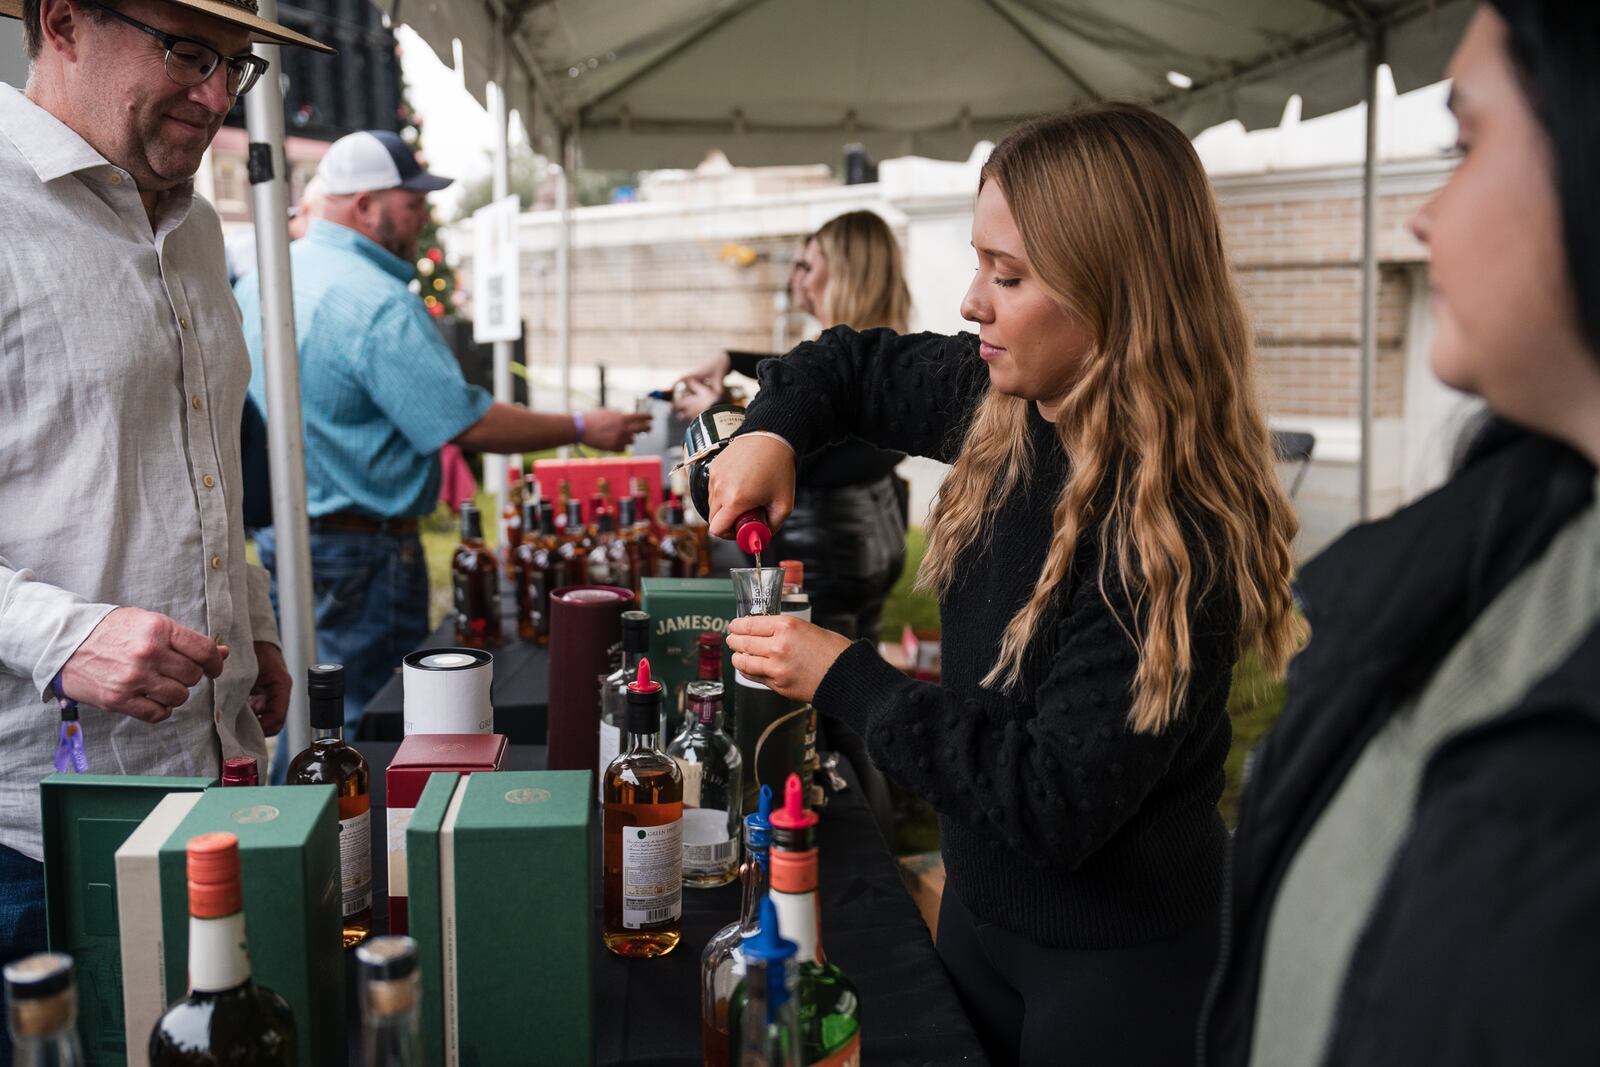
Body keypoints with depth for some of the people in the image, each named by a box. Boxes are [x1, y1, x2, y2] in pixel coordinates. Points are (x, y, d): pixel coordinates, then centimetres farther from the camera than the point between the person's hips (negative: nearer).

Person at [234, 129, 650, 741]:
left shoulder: (257, 278, 8)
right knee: (362, 723, 3)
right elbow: (467, 425, -22)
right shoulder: (379, 305, -22)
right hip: (359, 547, -9)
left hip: (274, 528, 9)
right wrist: (582, 429, -12)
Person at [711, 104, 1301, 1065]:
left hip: (1115, 973, -6)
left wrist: (846, 678, -21)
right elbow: (854, 364, 11)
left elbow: (1053, 805, -27)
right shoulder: (1004, 412, -7)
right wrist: (774, 431, -9)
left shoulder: (1172, 532, -29)